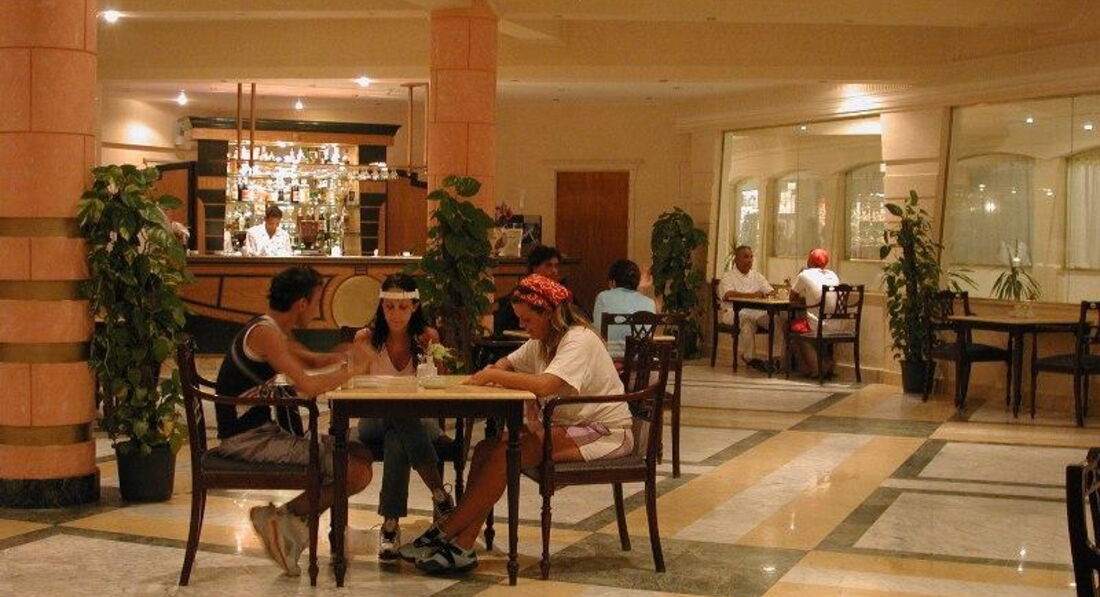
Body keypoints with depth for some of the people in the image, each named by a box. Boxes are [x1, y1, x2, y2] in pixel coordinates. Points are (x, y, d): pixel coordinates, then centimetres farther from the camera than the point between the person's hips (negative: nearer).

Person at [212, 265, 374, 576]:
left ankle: (291, 518, 9)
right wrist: (349, 371, -10)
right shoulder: (264, 333, -18)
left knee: (360, 455, 9)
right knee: (357, 471, -15)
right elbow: (307, 385, -28)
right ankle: (286, 516, 2)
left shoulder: (273, 331, 13)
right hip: (247, 439, -10)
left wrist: (342, 357, 7)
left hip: (264, 431, 10)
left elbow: (312, 360, 29)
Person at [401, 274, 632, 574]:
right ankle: (462, 546, -20)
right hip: (565, 426, 9)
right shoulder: (543, 342, 13)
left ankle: (443, 533, -18)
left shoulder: (579, 340, -18)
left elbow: (545, 386, -33)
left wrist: (494, 376, -24)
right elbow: (508, 363, 15)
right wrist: (490, 372, -9)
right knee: (487, 449, -12)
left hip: (604, 433, -9)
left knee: (504, 453, -25)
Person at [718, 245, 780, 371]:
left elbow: (771, 292, 15)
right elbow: (728, 295, -14)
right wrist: (751, 295, -25)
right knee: (748, 321, -39)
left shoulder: (757, 276, 23)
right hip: (734, 312, -5)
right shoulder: (728, 277, 6)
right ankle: (749, 357, -33)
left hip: (757, 312, 5)